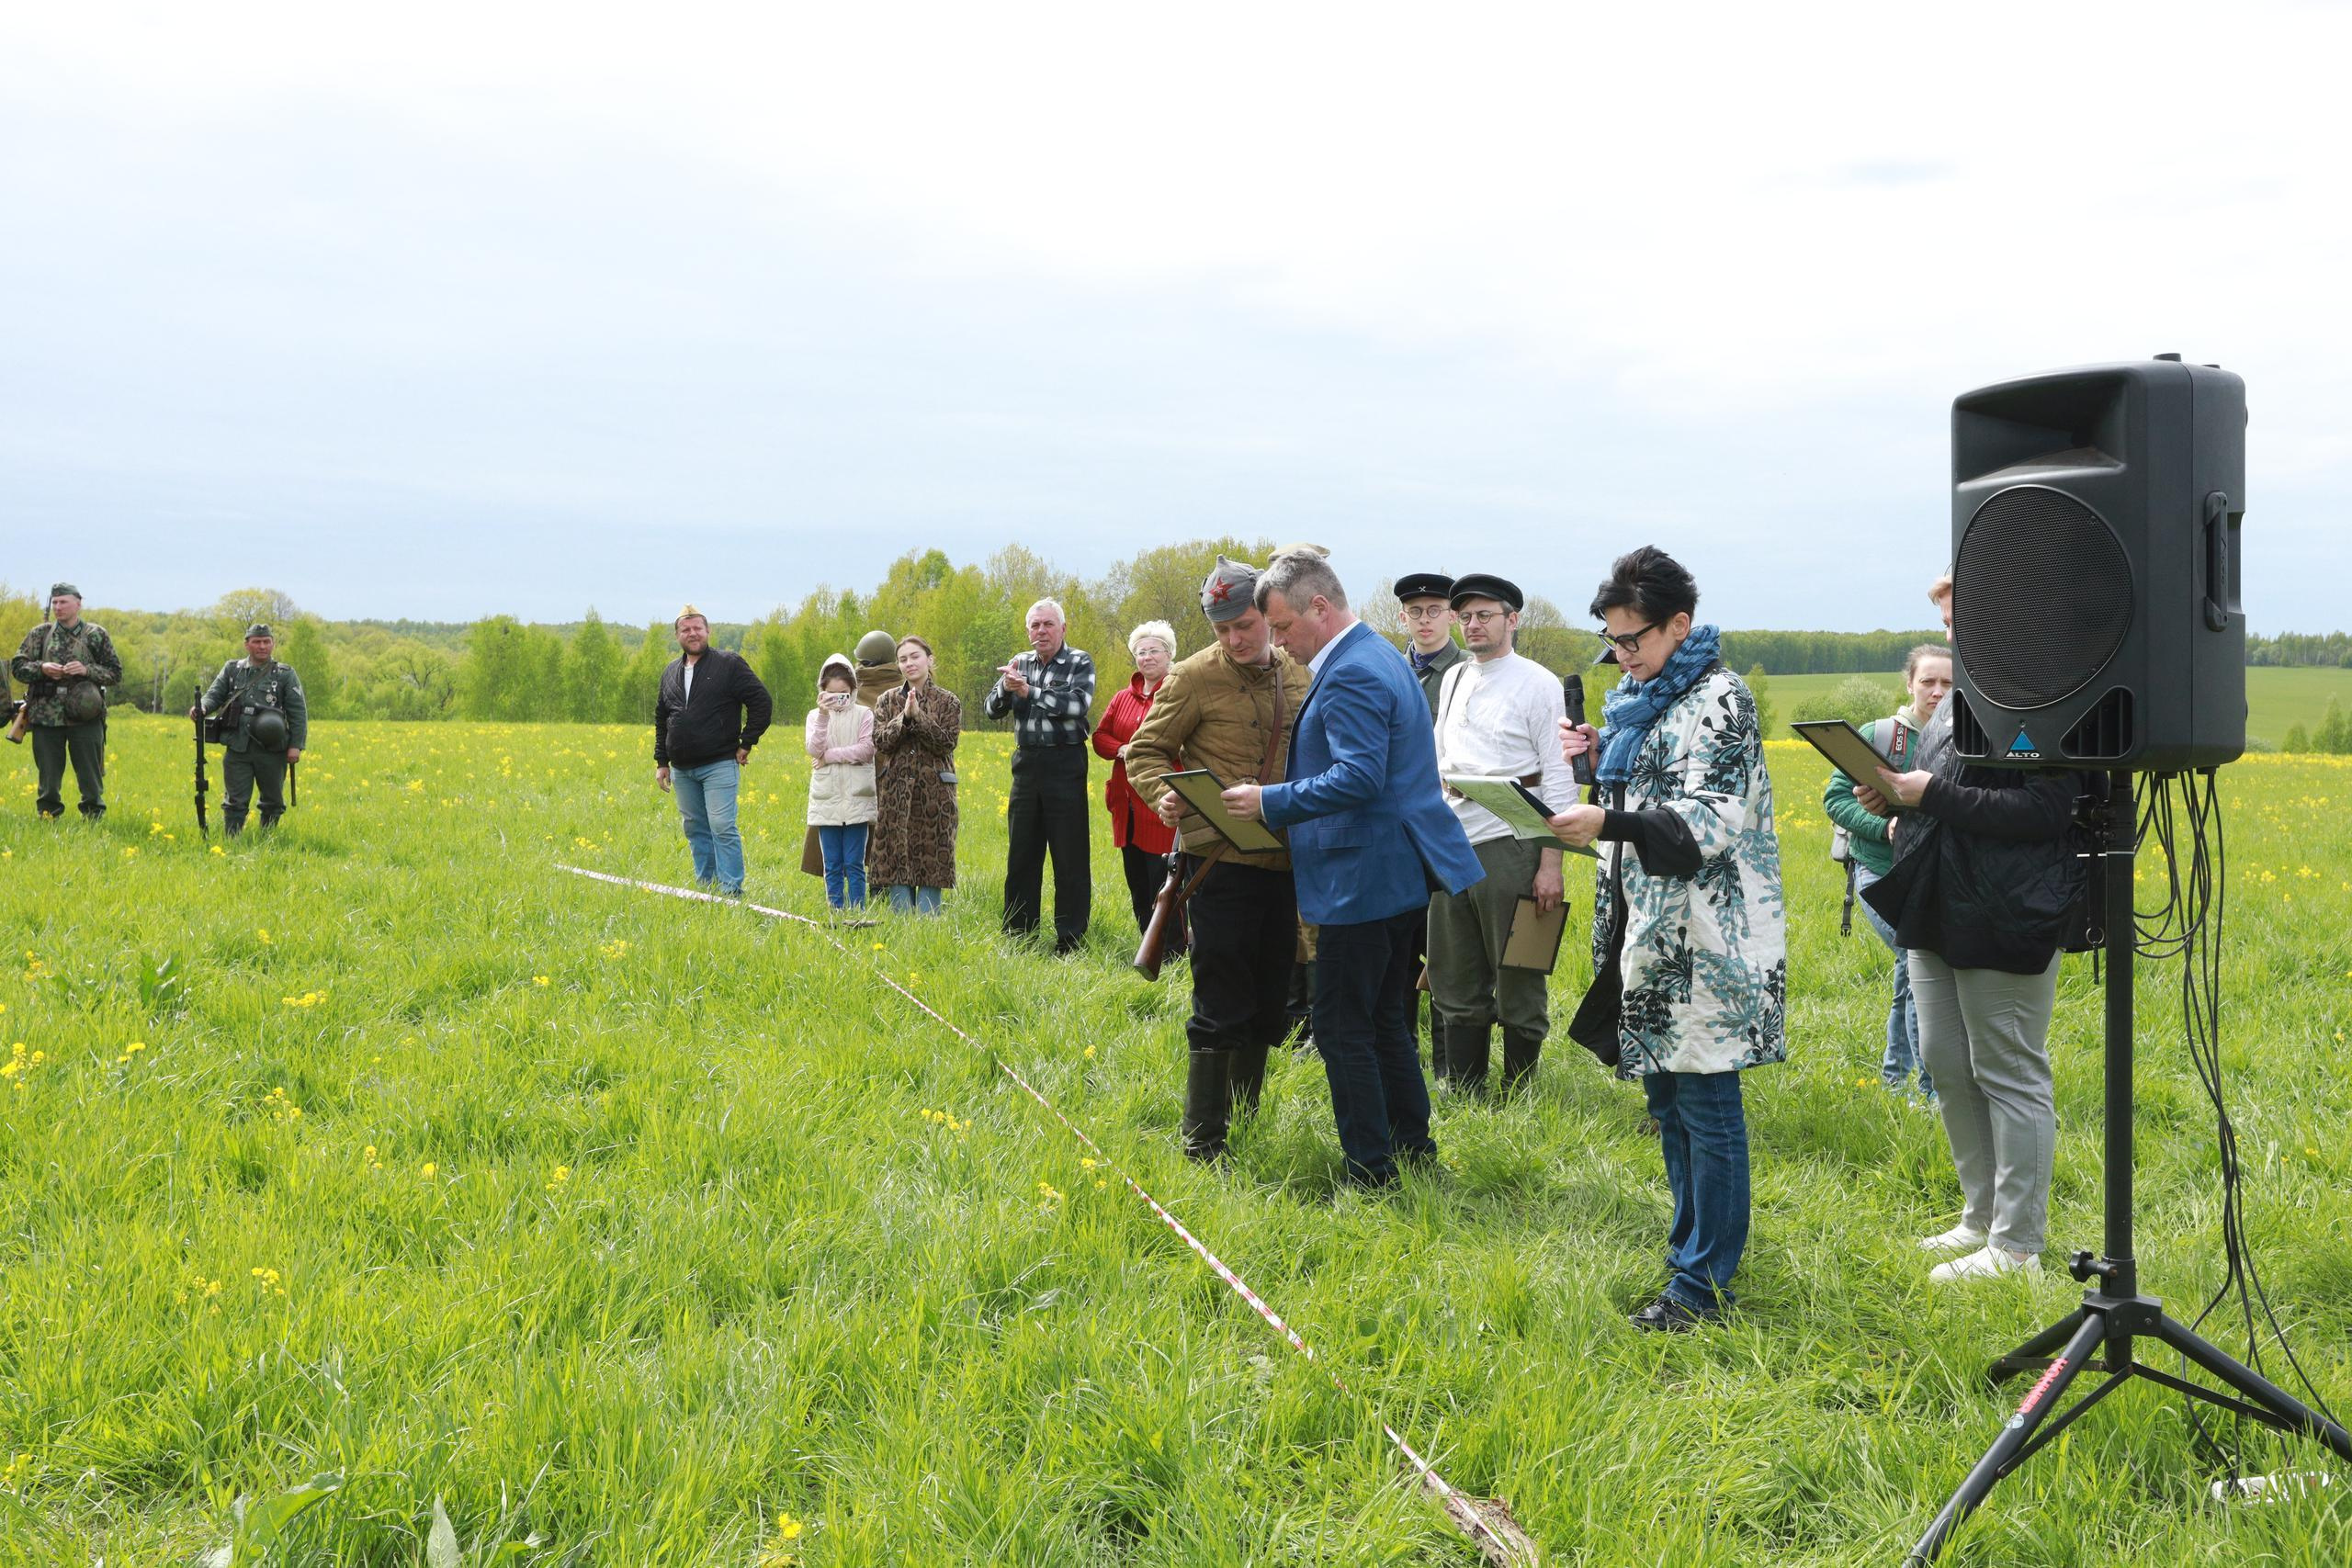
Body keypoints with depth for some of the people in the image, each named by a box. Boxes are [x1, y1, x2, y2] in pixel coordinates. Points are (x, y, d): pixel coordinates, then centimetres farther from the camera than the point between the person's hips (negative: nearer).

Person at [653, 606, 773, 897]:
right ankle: (705, 886, 18)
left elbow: (762, 704, -5)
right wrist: (661, 761, 18)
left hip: (719, 766, -6)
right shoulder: (671, 672, 15)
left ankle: (732, 891, -9)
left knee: (722, 828, -11)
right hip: (682, 769, 6)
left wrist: (746, 744, -6)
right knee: (695, 829, 10)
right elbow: (661, 719, 23)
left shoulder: (729, 664, -3)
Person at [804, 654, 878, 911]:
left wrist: (830, 755, -8)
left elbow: (866, 750, -9)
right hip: (826, 800, 2)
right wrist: (823, 715, -16)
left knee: (854, 864, -2)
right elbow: (814, 750, -6)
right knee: (832, 865, 5)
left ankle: (857, 911, 2)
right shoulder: (815, 716, 9)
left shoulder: (864, 715, 3)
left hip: (857, 798, -2)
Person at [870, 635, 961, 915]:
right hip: (896, 792, 2)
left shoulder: (948, 701, 4)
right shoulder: (888, 700, 10)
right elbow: (880, 741, -2)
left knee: (931, 861, -2)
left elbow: (947, 741, -8)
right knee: (897, 860, 1)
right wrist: (904, 717, -15)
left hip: (934, 794, -2)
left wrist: (918, 717, -15)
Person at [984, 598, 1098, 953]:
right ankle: (1017, 933, 18)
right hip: (1026, 764, 5)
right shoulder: (1020, 664, 12)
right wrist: (1005, 687, -15)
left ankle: (1071, 937, 4)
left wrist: (1029, 690, -20)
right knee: (1020, 853, 9)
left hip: (1065, 766, -5)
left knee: (1069, 856, -2)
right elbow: (992, 710, 6)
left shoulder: (1080, 663, -2)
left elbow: (1079, 704, -19)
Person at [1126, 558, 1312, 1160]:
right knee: (1222, 1008, -4)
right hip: (1221, 860, -6)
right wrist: (1162, 795, -21)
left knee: (1270, 1005, 14)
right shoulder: (1195, 677, -7)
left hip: (1285, 861, 6)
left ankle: (1246, 1120, 28)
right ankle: (1204, 1140, 6)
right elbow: (1144, 749, -2)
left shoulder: (1299, 673, 9)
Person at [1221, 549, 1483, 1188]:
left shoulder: (1350, 675, -19)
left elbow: (1359, 777, -26)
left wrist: (1269, 801, -20)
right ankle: (1414, 1151, 27)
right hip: (1401, 871, 11)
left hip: (1365, 879, -11)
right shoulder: (1379, 654, 15)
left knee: (1343, 1030, -3)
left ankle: (1372, 1174, 3)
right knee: (1386, 1022, 19)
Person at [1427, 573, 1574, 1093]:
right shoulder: (1454, 680, 15)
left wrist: (1551, 863, -15)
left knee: (1518, 983, 2)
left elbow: (1559, 778, -8)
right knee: (1455, 985, 10)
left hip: (1509, 846, -6)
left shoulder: (1538, 684, -5)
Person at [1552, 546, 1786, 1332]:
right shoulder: (1646, 700, 15)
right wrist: (1598, 755, 8)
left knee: (1704, 1103, -5)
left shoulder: (1718, 700, -12)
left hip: (1705, 942, -9)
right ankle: (1693, 1246, 28)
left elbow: (1713, 818, -21)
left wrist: (1610, 823, -32)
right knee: (1665, 1096, 16)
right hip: (1653, 934, 10)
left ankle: (1704, 1283, 1)